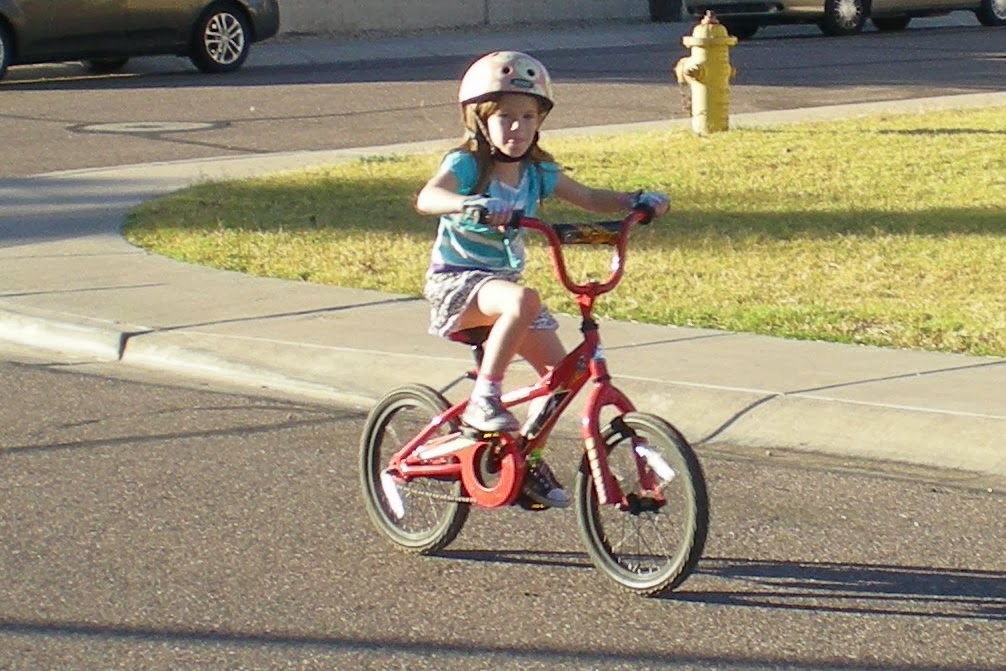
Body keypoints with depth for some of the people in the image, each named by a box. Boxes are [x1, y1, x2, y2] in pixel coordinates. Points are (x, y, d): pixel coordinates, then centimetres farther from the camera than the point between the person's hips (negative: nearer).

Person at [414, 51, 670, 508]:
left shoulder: (538, 173, 3)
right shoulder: (465, 165, -15)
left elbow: (590, 199, 10)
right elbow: (427, 198, -34)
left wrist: (636, 202, -8)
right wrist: (468, 205, -55)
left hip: (504, 280, 7)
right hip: (456, 281, -7)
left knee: (558, 369, -3)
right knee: (524, 301, -37)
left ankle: (527, 458, 15)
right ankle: (482, 401, -27)